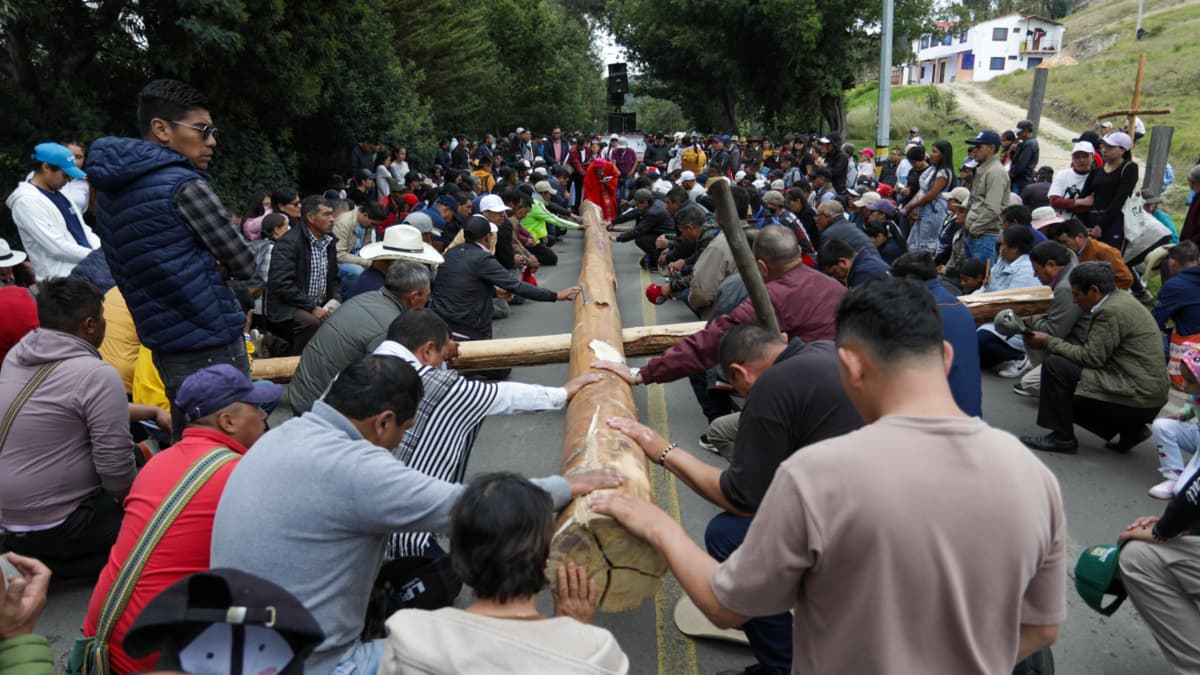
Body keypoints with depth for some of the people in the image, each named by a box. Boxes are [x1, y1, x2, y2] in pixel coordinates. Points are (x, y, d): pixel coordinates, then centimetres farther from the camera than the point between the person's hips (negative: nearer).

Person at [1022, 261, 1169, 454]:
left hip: (1136, 398, -10)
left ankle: (1062, 438, -6)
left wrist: (1048, 341, -10)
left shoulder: (1111, 311, -18)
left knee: (1054, 365, -15)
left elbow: (1091, 357, -18)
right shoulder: (1119, 300, 12)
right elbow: (1094, 353, 15)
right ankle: (1130, 429, 15)